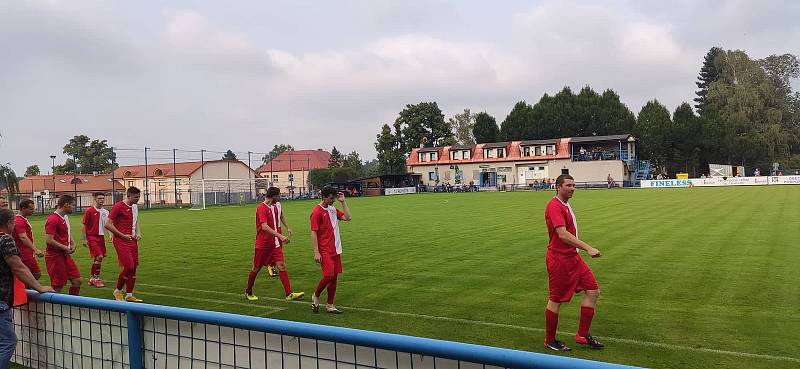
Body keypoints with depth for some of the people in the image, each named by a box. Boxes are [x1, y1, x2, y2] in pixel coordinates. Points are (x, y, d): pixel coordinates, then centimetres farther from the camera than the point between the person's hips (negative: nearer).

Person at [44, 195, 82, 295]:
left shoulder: (65, 217, 12)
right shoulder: (53, 219, -17)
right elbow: (49, 241, -23)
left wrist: (72, 243, 9)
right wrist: (65, 248, -14)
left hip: (65, 255, 9)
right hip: (55, 257, -9)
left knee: (77, 281, 8)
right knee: (57, 287, -2)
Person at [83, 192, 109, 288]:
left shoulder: (105, 212, 7)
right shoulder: (89, 211, -7)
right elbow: (84, 226, -4)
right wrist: (84, 239, -7)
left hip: (101, 236, 5)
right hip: (91, 236, -5)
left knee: (96, 258, 10)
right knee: (99, 257, -14)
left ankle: (91, 278, 22)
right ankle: (96, 278, -3)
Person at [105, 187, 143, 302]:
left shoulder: (135, 207, 13)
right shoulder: (118, 206, -12)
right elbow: (108, 224, -14)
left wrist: (138, 233, 9)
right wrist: (123, 236, -14)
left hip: (132, 240, 8)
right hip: (121, 241, -8)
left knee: (134, 268, 6)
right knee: (128, 267, -12)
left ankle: (129, 295, 15)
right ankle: (117, 291, 9)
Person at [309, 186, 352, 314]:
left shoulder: (333, 209, 13)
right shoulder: (317, 212, -10)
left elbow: (348, 217, 11)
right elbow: (313, 233, -12)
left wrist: (343, 202, 6)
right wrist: (316, 253, -16)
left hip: (335, 250, 7)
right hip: (324, 250, -7)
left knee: (334, 277, 7)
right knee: (328, 275, -15)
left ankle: (330, 305, 15)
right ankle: (316, 296, 10)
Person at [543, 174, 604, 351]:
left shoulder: (566, 205, 15)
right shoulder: (554, 206, -17)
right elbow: (562, 234, -27)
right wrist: (587, 248, -30)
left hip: (572, 257, 10)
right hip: (559, 259, -10)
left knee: (593, 291, 6)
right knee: (556, 300, 1)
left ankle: (582, 335, 15)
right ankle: (550, 341, 16)